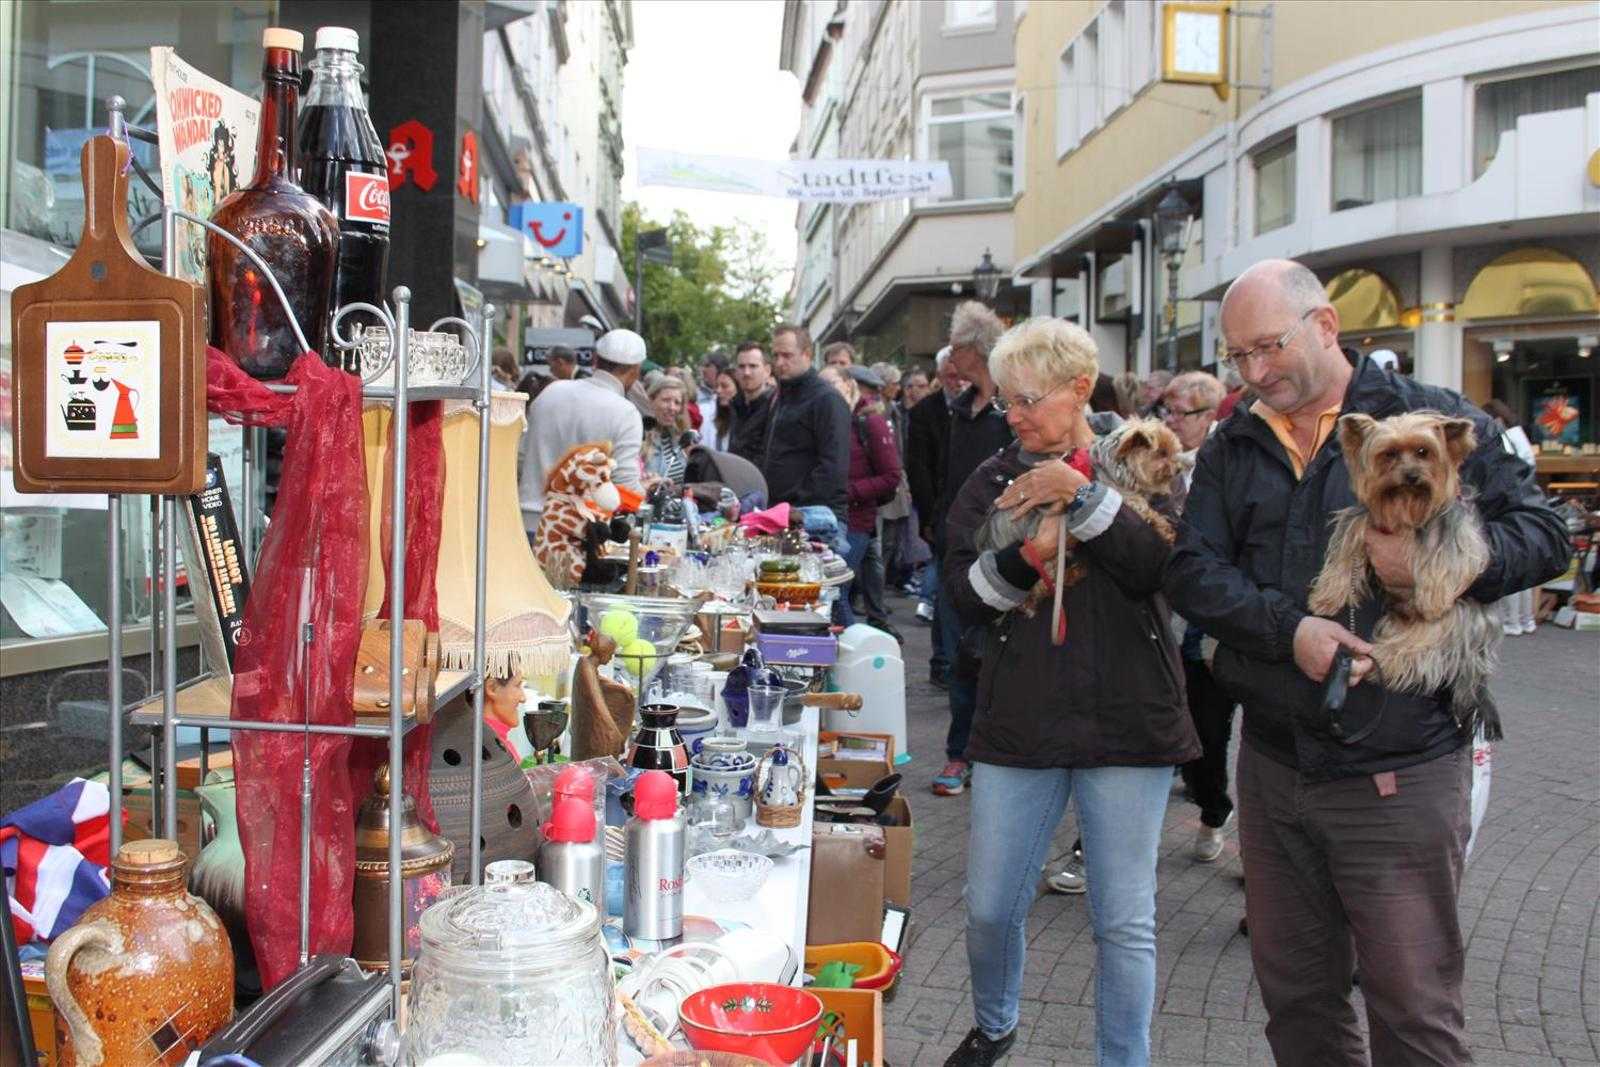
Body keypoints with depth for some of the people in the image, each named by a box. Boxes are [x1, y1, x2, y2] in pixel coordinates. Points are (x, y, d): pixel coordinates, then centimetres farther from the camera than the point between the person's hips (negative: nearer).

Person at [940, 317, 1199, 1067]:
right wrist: (1023, 556, -20)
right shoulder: (992, 482, 7)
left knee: (1124, 921, 4)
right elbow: (964, 594, -2)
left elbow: (1165, 567, -13)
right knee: (989, 908, 10)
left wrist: (1083, 495, -20)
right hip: (1019, 720, 2)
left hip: (1125, 722, -2)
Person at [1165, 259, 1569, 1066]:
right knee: (1294, 995, 17)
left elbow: (1541, 532, -3)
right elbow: (1193, 571, -1)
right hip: (1272, 764, 4)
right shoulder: (1233, 447, 9)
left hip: (1397, 776, -4)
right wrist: (1288, 628, -17)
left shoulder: (1435, 421, -3)